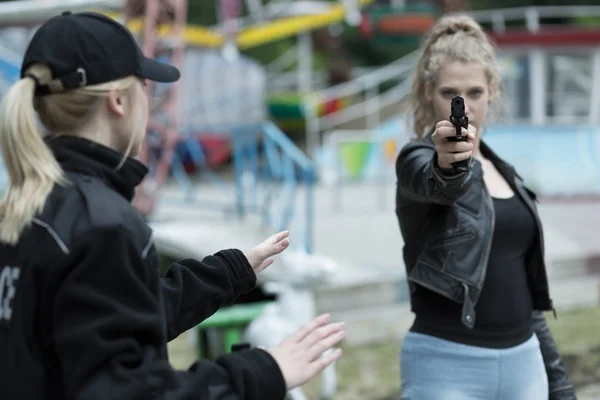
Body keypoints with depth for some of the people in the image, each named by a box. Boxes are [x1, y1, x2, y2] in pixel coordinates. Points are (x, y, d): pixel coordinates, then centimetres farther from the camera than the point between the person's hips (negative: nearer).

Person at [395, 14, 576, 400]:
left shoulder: (504, 172, 14)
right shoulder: (417, 159, -6)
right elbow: (437, 183, -32)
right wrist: (448, 166, -55)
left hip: (522, 363, 7)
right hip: (447, 366, -6)